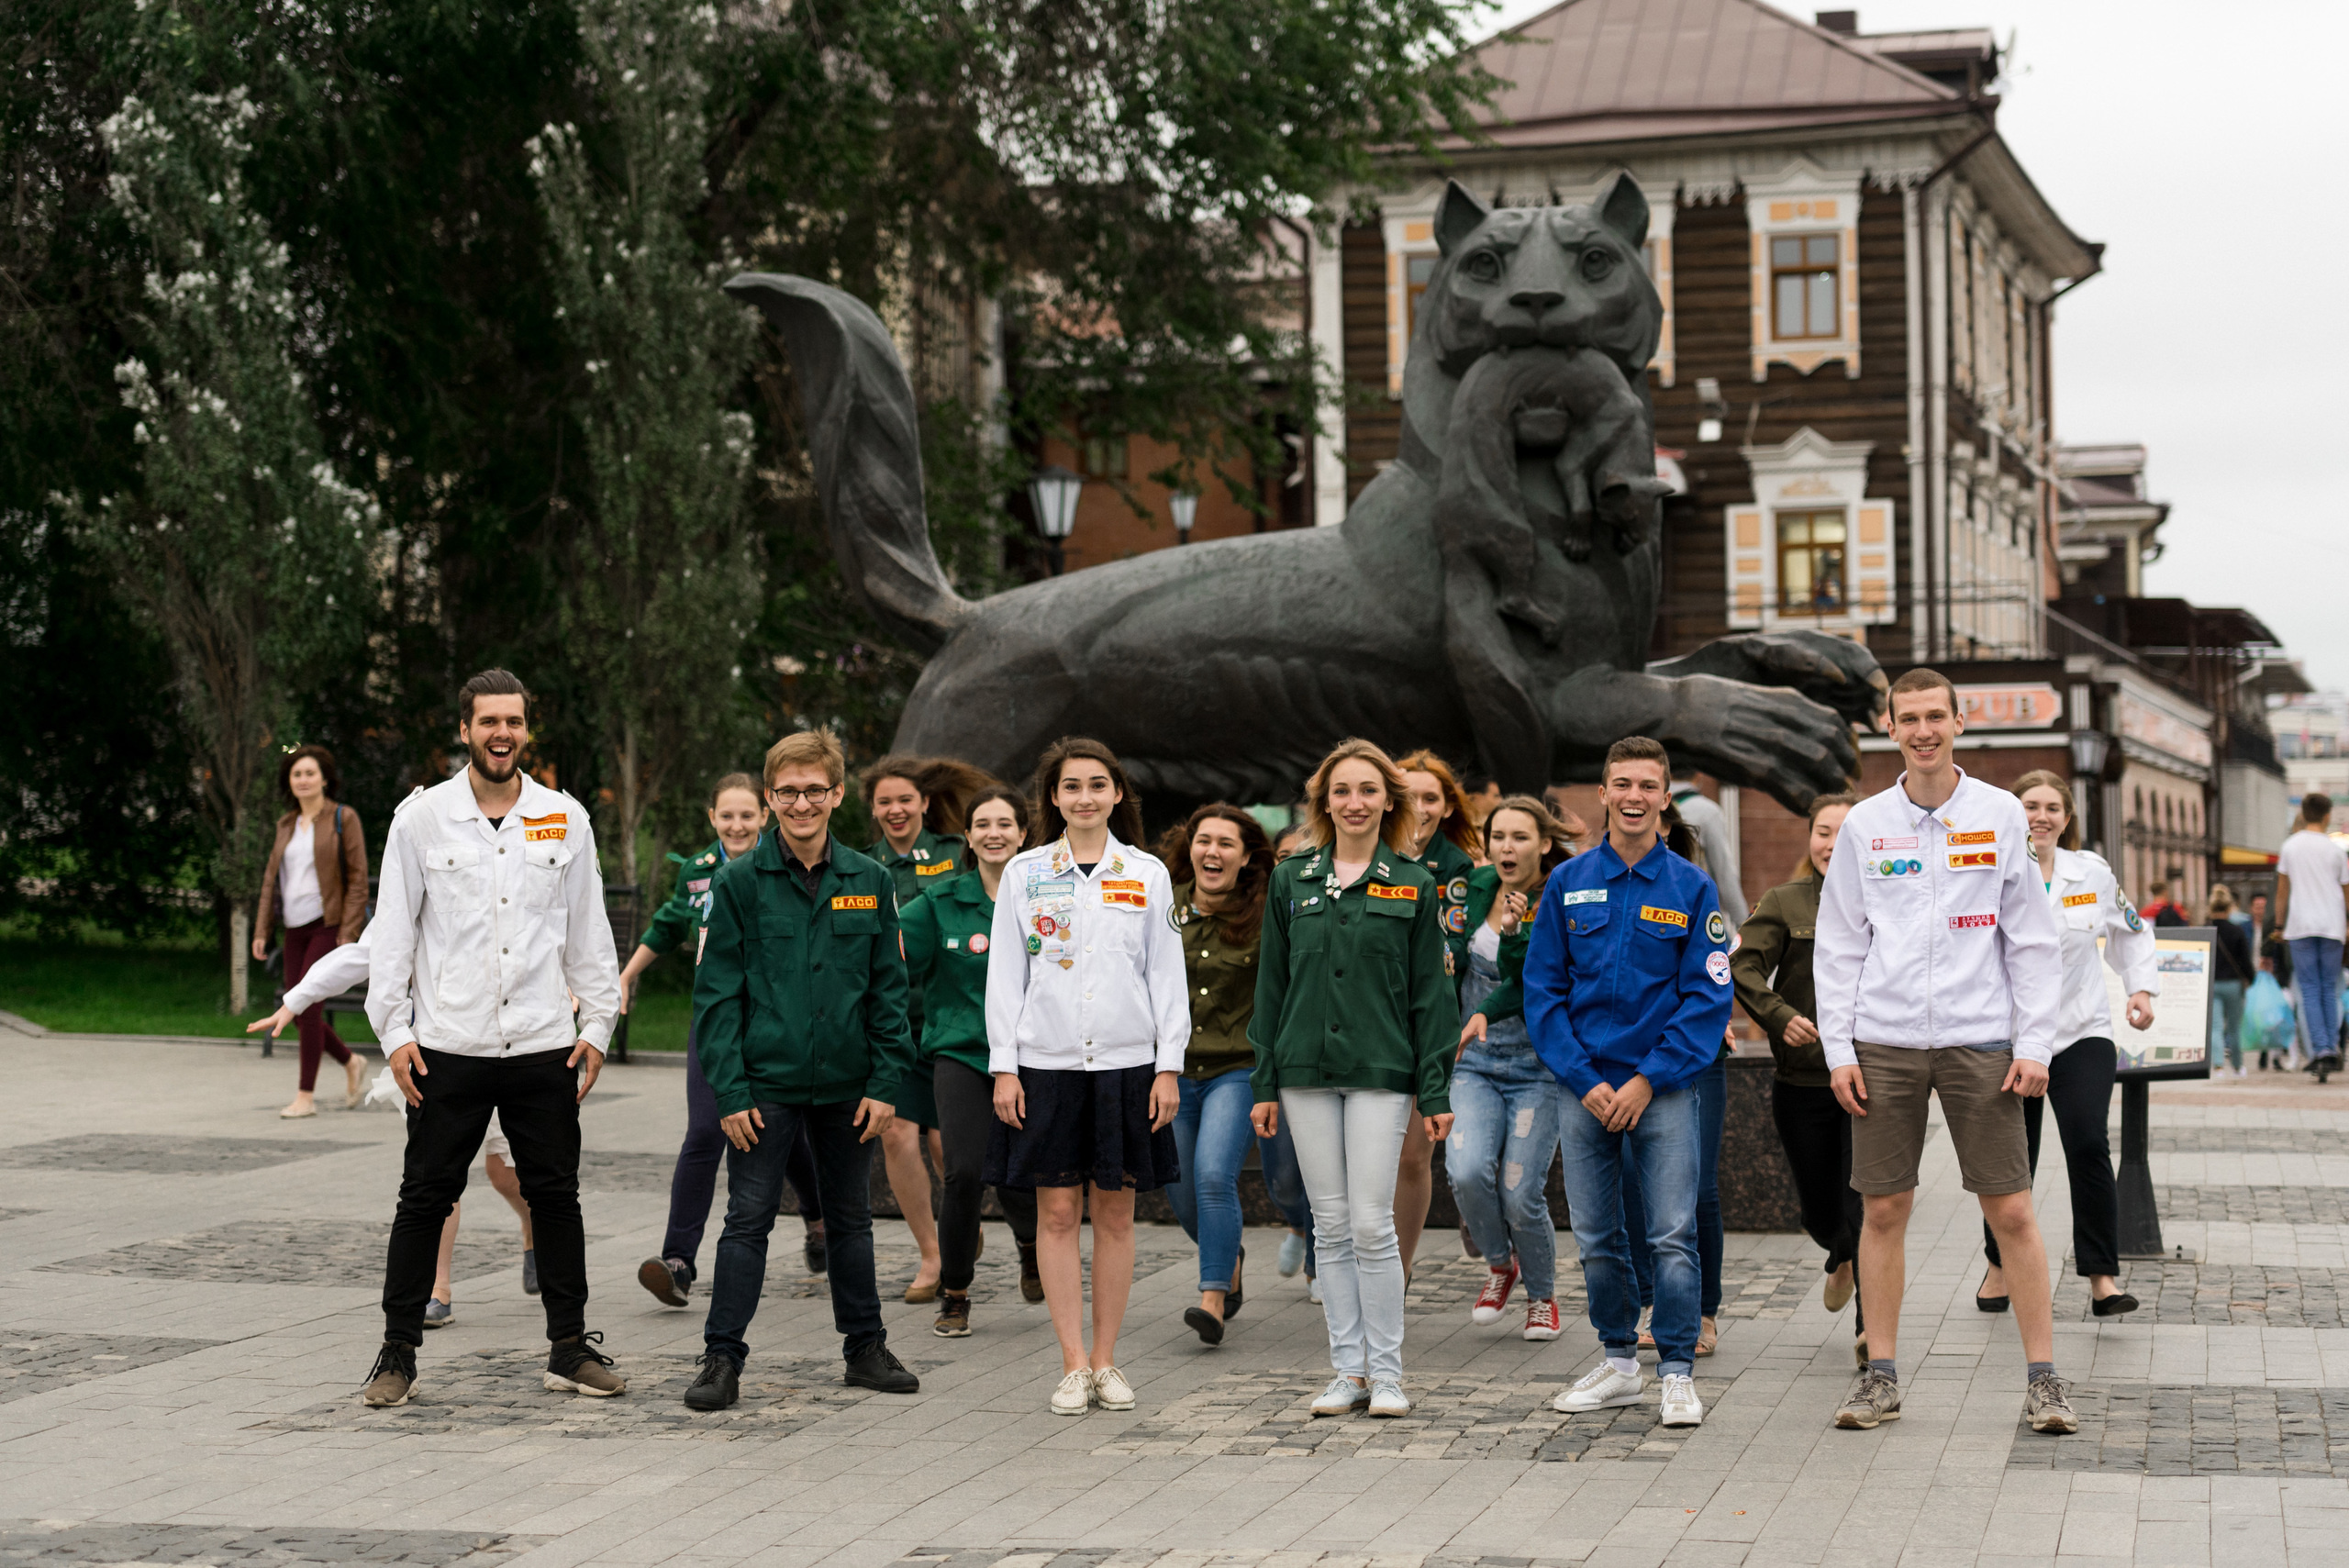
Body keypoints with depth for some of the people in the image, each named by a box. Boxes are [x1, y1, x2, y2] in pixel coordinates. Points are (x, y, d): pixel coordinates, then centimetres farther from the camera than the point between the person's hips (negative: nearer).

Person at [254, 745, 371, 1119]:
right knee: (299, 1012, 4)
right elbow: (271, 878, 16)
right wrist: (261, 931, 8)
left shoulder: (343, 818, -4)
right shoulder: (286, 825, 13)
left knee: (306, 1003, -14)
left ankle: (306, 1095, -7)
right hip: (296, 928, 6)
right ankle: (351, 1064, 27)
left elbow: (358, 878, -8)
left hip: (329, 923, -6)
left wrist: (348, 935, -14)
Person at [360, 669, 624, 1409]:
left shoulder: (565, 820, 6)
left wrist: (597, 1025, 5)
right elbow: (392, 931, 2)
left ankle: (570, 1347, 17)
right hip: (448, 1046, -2)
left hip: (543, 1044, 2)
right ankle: (398, 1353, 11)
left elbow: (588, 931, 11)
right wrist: (393, 1031, -5)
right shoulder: (421, 819, 1)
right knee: (425, 1199, 2)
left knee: (555, 1194, 7)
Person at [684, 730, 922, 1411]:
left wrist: (885, 1084, -1)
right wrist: (729, 1091, -11)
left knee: (850, 1218, 14)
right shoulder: (738, 882, -3)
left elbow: (889, 990, 6)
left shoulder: (870, 882, 4)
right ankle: (722, 1358, 4)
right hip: (765, 1085, -3)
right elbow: (716, 992, -4)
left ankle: (865, 1347, 24)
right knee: (748, 1219, -2)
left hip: (847, 1086, 3)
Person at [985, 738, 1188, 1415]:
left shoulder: (1147, 874, 5)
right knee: (1057, 1211, 0)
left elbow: (1167, 974, 6)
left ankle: (1105, 1360, 12)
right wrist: (1004, 1066, -2)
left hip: (1126, 1062, 0)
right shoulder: (1024, 873, 4)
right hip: (1046, 1064, 0)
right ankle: (1073, 1364, 5)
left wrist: (1169, 1066, -1)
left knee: (1115, 1212, 4)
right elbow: (1005, 974, 5)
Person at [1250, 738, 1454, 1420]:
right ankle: (1348, 1369, 11)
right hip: (1306, 1071, 3)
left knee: (1371, 1223, -6)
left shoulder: (1412, 885, 3)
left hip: (1380, 1071, -2)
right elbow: (1271, 983, 10)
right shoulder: (1292, 880, 8)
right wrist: (1265, 1082, 6)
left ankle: (1385, 1371, 4)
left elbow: (1431, 992, 3)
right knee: (1331, 1227, 5)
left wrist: (1436, 1090, -2)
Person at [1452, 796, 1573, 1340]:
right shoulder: (1479, 886, 3)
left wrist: (1512, 932, -29)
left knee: (1521, 1195, -10)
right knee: (1467, 1172, -21)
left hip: (1536, 1068, -3)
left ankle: (1542, 1295, 19)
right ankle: (1498, 1264, 10)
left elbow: (1526, 985, -17)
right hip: (1475, 1064, 3)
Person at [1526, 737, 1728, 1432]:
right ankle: (1618, 1361, 23)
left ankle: (1677, 1373, 3)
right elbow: (1542, 989, 4)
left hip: (1664, 1085, -2)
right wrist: (1584, 1080, -7)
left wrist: (1649, 1080, -11)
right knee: (1598, 1240, 9)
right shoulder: (1568, 884, 5)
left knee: (1673, 1237, -5)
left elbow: (1707, 997, -3)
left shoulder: (1691, 888, 0)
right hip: (1585, 1089, 2)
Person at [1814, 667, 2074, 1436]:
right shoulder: (1865, 824, 7)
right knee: (1883, 1210, 4)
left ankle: (2043, 1378, 5)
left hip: (1980, 1040, -1)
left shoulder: (2002, 815, 4)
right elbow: (1838, 945, 9)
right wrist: (1838, 1048, 0)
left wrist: (2035, 1045, -3)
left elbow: (2033, 940, 4)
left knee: (2012, 1211, -2)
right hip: (1884, 1043, 1)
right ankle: (1881, 1375, 13)